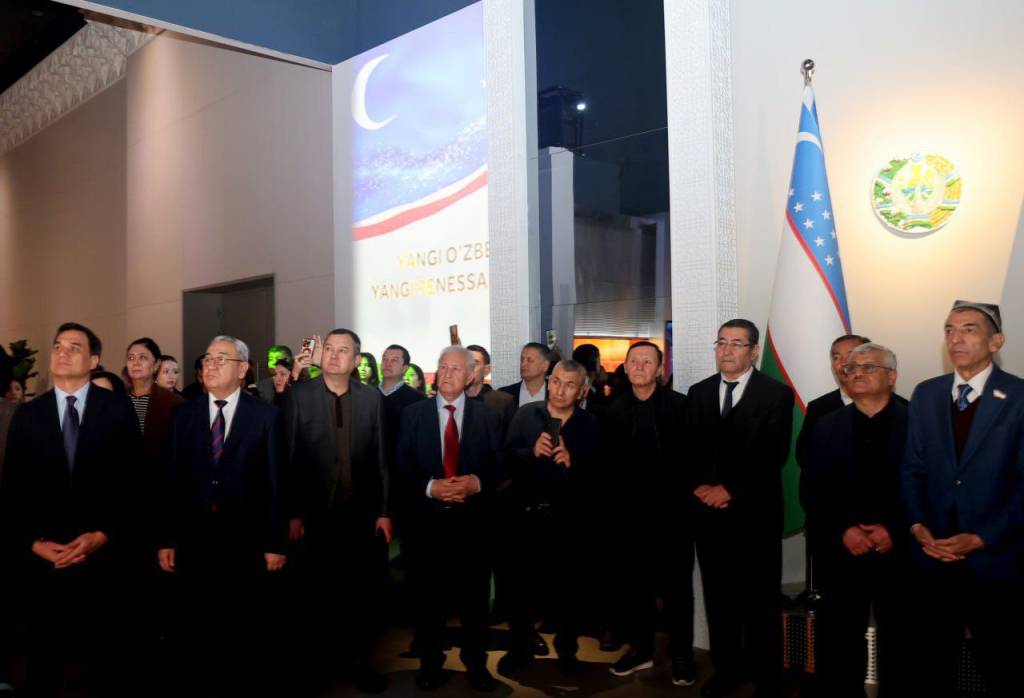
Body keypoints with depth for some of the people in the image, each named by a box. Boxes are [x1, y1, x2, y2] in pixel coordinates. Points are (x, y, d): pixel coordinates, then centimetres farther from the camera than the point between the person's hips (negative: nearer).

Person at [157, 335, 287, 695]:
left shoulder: (266, 415, -2)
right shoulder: (184, 414, 6)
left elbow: (275, 481, -5)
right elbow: (172, 479, 4)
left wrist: (276, 542, -7)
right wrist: (166, 539, 0)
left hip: (246, 539, -2)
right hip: (194, 538, 2)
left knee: (249, 630, 10)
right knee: (198, 629, 13)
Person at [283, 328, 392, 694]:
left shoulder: (372, 397, 3)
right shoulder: (299, 395, -2)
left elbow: (380, 457, 3)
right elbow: (289, 458, -4)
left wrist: (384, 511, 0)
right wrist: (293, 513, -7)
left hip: (363, 512, 1)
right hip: (317, 511, -1)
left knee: (364, 589, 8)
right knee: (318, 591, 12)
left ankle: (357, 659, 25)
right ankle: (318, 660, 31)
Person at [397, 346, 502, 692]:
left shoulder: (486, 416, 5)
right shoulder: (413, 413, 3)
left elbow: (498, 466, 1)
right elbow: (402, 466, -2)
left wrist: (477, 482, -17)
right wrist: (430, 487, -17)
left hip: (470, 519, 0)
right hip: (426, 519, 0)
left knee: (474, 595, 9)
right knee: (428, 595, 11)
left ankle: (476, 663, 27)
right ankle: (430, 664, 28)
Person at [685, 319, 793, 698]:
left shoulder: (777, 394, -2)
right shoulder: (699, 393, 11)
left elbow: (774, 454, -10)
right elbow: (690, 449, 10)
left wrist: (730, 490, -13)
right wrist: (702, 486, -7)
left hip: (755, 512, -4)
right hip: (708, 510, 4)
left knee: (760, 601, 4)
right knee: (718, 596, 12)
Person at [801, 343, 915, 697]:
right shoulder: (827, 426, 8)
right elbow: (810, 489, 4)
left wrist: (896, 532, -13)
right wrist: (842, 530, -9)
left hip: (899, 554, -1)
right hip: (841, 554, 1)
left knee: (900, 646, 9)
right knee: (839, 646, 4)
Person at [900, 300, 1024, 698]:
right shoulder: (926, 394, 6)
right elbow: (912, 468, 7)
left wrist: (980, 539, -16)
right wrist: (917, 525, -7)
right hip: (934, 557, 3)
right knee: (934, 663, 14)